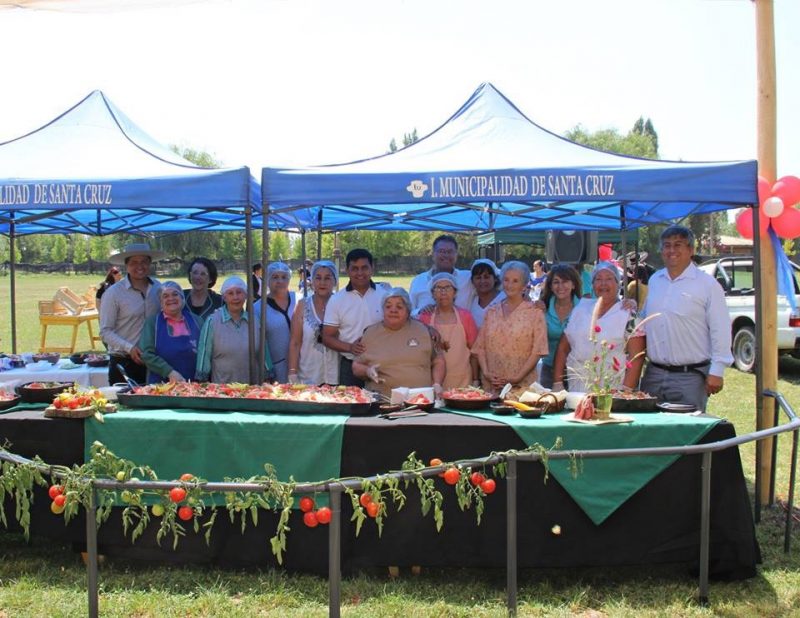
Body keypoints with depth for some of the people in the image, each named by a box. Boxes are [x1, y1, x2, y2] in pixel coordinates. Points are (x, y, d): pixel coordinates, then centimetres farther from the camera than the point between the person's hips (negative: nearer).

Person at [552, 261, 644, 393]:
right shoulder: (580, 309, 13)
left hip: (611, 391, -3)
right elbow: (563, 348, 13)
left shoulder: (629, 314, 0)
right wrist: (557, 383, 6)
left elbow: (636, 357, -7)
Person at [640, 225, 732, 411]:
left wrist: (716, 371, -10)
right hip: (654, 374, 5)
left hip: (690, 376, -5)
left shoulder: (707, 284, -4)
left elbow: (720, 330, -7)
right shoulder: (654, 280, 12)